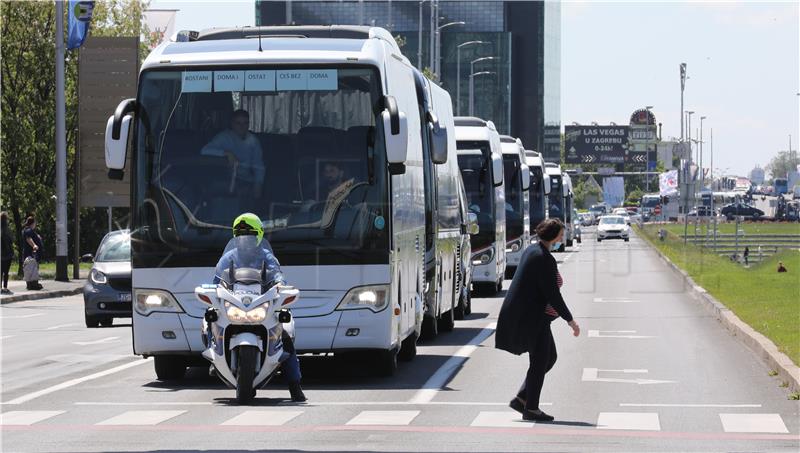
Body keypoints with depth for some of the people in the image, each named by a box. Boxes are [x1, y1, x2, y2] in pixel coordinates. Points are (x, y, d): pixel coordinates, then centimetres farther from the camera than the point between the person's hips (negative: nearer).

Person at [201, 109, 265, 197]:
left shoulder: (253, 141, 10)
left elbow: (258, 167, 11)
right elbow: (204, 151, -15)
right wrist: (227, 153, -26)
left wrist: (258, 185, -7)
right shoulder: (224, 137, -1)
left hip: (246, 180, 2)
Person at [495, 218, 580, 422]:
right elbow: (552, 295, -22)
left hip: (526, 315, 10)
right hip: (532, 318, -10)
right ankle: (531, 409, 7)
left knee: (550, 358, 15)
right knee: (540, 361, -1)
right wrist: (570, 320, -16)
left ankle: (521, 399, 16)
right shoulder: (544, 259, -20)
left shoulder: (532, 251, 11)